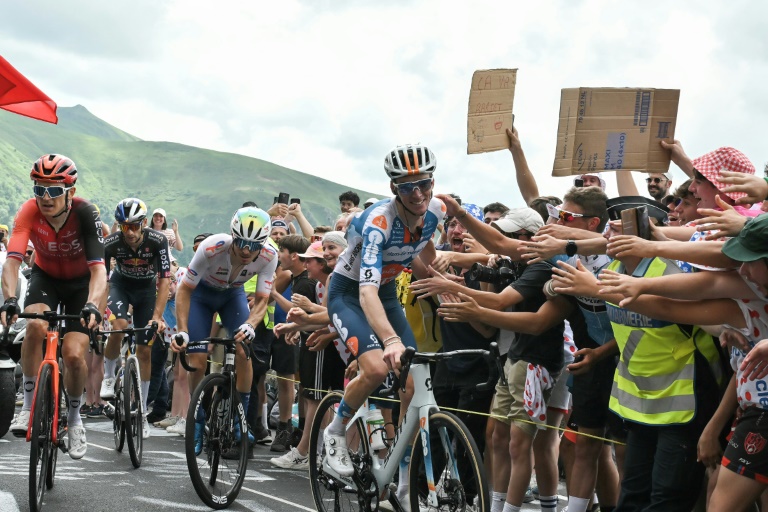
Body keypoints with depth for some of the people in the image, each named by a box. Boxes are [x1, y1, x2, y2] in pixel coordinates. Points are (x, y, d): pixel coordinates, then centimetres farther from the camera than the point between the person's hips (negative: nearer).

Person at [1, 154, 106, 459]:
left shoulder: (85, 213, -31)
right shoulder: (29, 212, -27)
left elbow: (98, 266, -38)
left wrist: (93, 304, -55)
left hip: (80, 282, -1)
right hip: (45, 277, 1)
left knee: (74, 354, -15)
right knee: (36, 325, -31)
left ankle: (74, 417, 13)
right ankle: (29, 405, -15)